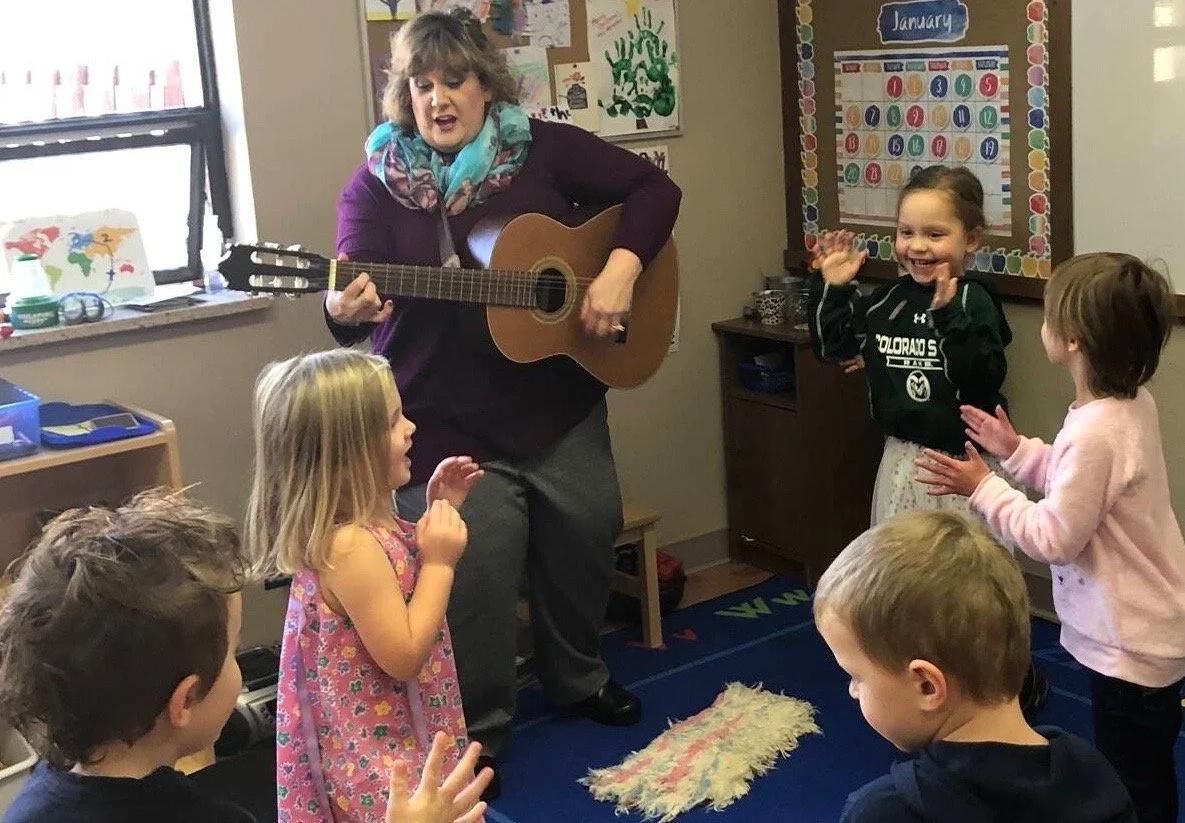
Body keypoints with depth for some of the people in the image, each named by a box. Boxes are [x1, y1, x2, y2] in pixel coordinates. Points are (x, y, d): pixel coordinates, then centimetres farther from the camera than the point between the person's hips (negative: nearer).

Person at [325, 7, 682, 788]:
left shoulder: (542, 148, -2)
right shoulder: (378, 181, -4)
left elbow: (654, 188, -1)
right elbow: (360, 289, -15)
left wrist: (623, 265, -17)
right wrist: (346, 309, -39)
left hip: (562, 404, 3)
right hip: (447, 419, -2)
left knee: (584, 543, 16)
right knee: (472, 571, -4)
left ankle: (578, 677, 44)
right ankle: (476, 727, 21)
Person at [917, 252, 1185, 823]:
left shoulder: (1094, 432, -31)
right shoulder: (1133, 403, -1)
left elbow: (1054, 538, -25)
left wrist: (983, 489, -17)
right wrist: (1016, 451, 8)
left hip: (1129, 644, -10)